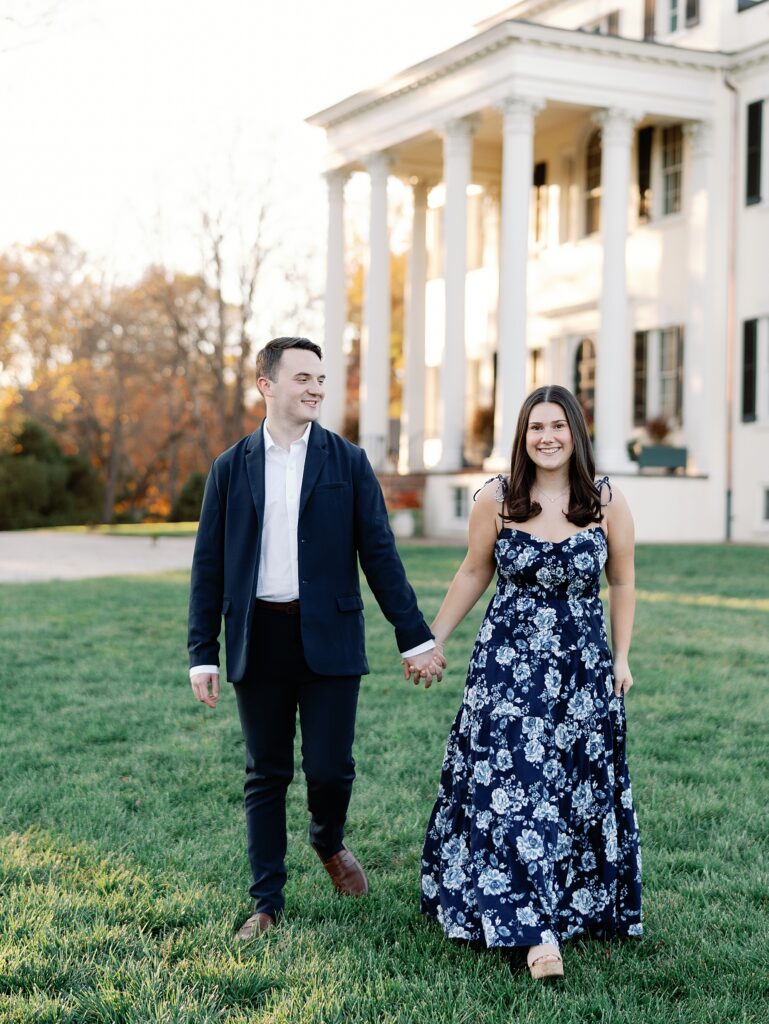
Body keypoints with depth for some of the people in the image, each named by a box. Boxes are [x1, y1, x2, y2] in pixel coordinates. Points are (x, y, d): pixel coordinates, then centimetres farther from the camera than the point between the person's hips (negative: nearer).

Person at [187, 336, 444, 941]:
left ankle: (329, 842, 31)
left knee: (330, 767, -3)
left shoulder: (347, 462, 4)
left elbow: (378, 552, 2)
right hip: (257, 641, 1)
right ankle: (268, 903, 19)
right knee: (266, 776, 7)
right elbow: (208, 566, 6)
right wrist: (203, 654, 1)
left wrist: (415, 637, -2)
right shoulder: (232, 468, 6)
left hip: (328, 638, -1)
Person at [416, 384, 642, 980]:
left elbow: (622, 584, 8)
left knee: (580, 791, 9)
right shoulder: (496, 500, -2)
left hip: (584, 667, 1)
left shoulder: (608, 502, -2)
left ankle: (581, 907, 29)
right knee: (513, 787, -8)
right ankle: (536, 932, -7)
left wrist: (621, 657, 5)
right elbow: (474, 574, 9)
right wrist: (433, 641, 11)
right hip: (508, 664, -1)